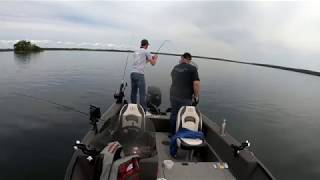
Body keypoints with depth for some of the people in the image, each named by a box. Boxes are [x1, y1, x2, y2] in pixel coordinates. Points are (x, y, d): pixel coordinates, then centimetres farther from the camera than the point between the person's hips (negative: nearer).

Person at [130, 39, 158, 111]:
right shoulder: (146, 52, 2)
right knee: (142, 93, -4)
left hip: (132, 73, 7)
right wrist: (155, 58, 27)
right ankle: (144, 110, -1)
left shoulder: (136, 52, 21)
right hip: (139, 74, -7)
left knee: (133, 92, 12)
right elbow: (153, 63, 7)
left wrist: (149, 59, 38)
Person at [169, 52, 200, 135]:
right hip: (185, 97, -5)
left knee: (174, 114, 15)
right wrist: (196, 96, -7)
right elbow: (196, 83, -17)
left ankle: (172, 133, 28)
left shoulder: (175, 68, 9)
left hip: (173, 95, 5)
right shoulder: (192, 69, -8)